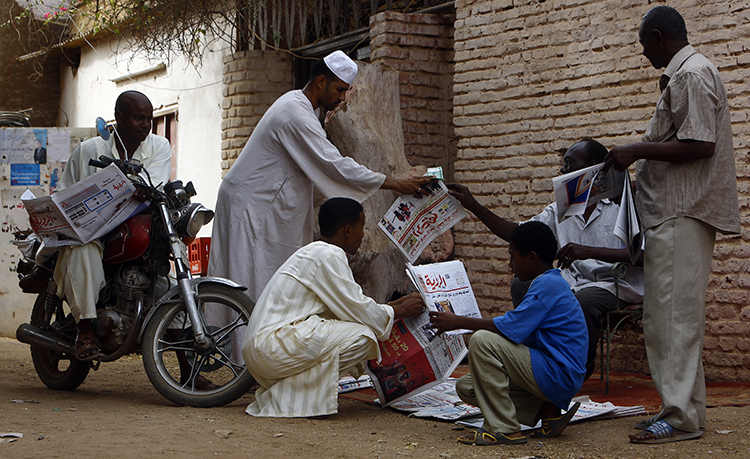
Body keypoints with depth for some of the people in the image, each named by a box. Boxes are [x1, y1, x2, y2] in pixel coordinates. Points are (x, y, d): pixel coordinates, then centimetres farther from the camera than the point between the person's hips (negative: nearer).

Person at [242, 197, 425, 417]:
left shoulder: (313, 252, 19)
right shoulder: (328, 256, -11)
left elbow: (347, 307, 24)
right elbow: (359, 311, -11)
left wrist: (396, 305, 27)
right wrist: (401, 311, 5)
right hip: (273, 344, -10)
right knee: (362, 337, -15)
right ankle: (286, 396, -13)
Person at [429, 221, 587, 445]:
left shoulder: (548, 284, -16)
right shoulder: (551, 283, 16)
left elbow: (508, 328, -21)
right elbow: (519, 331, 20)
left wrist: (458, 322, -11)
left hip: (559, 374, -11)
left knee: (482, 341, -22)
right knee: (466, 387, 7)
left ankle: (504, 429, -18)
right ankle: (547, 410, 2)